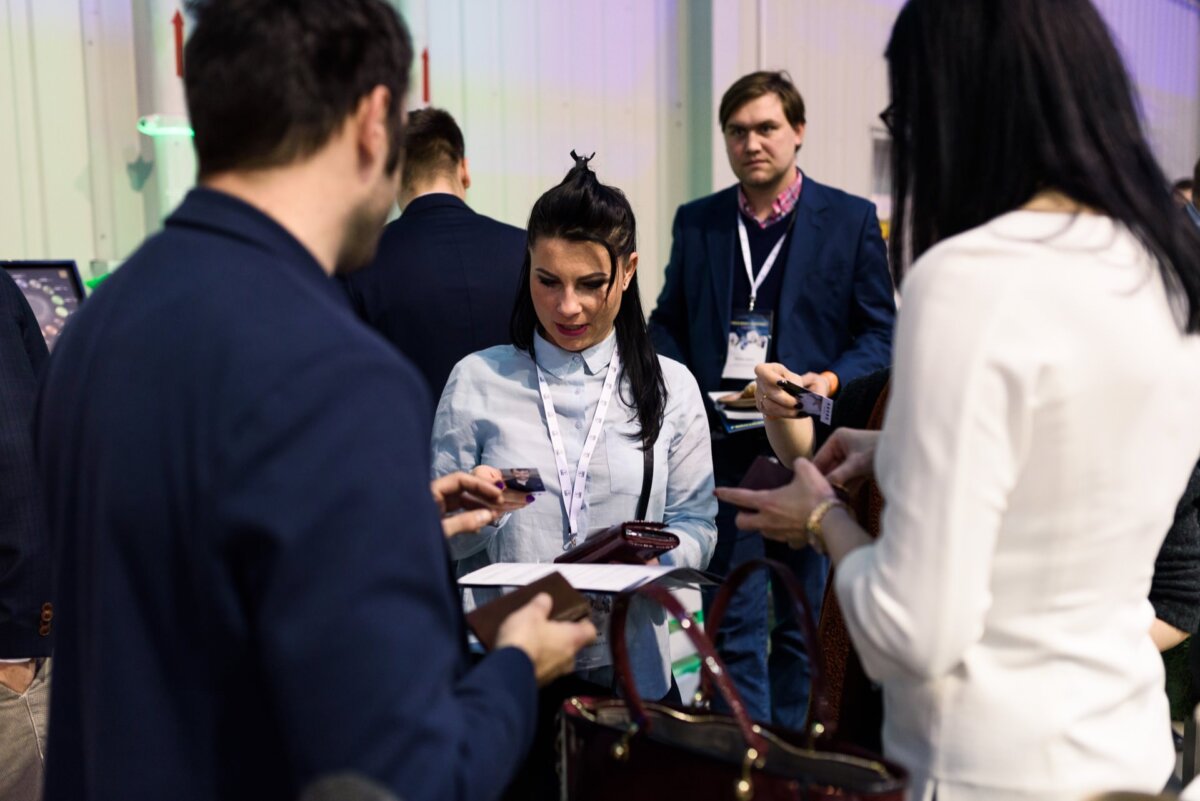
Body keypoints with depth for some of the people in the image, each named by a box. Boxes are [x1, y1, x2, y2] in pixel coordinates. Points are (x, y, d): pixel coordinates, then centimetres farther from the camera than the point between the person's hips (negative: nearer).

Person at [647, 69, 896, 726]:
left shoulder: (850, 219, 3)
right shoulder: (695, 222, 11)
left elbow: (880, 332, 3)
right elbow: (666, 322, 15)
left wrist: (832, 380, -15)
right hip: (723, 445, 2)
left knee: (804, 620, 10)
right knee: (733, 619, 4)